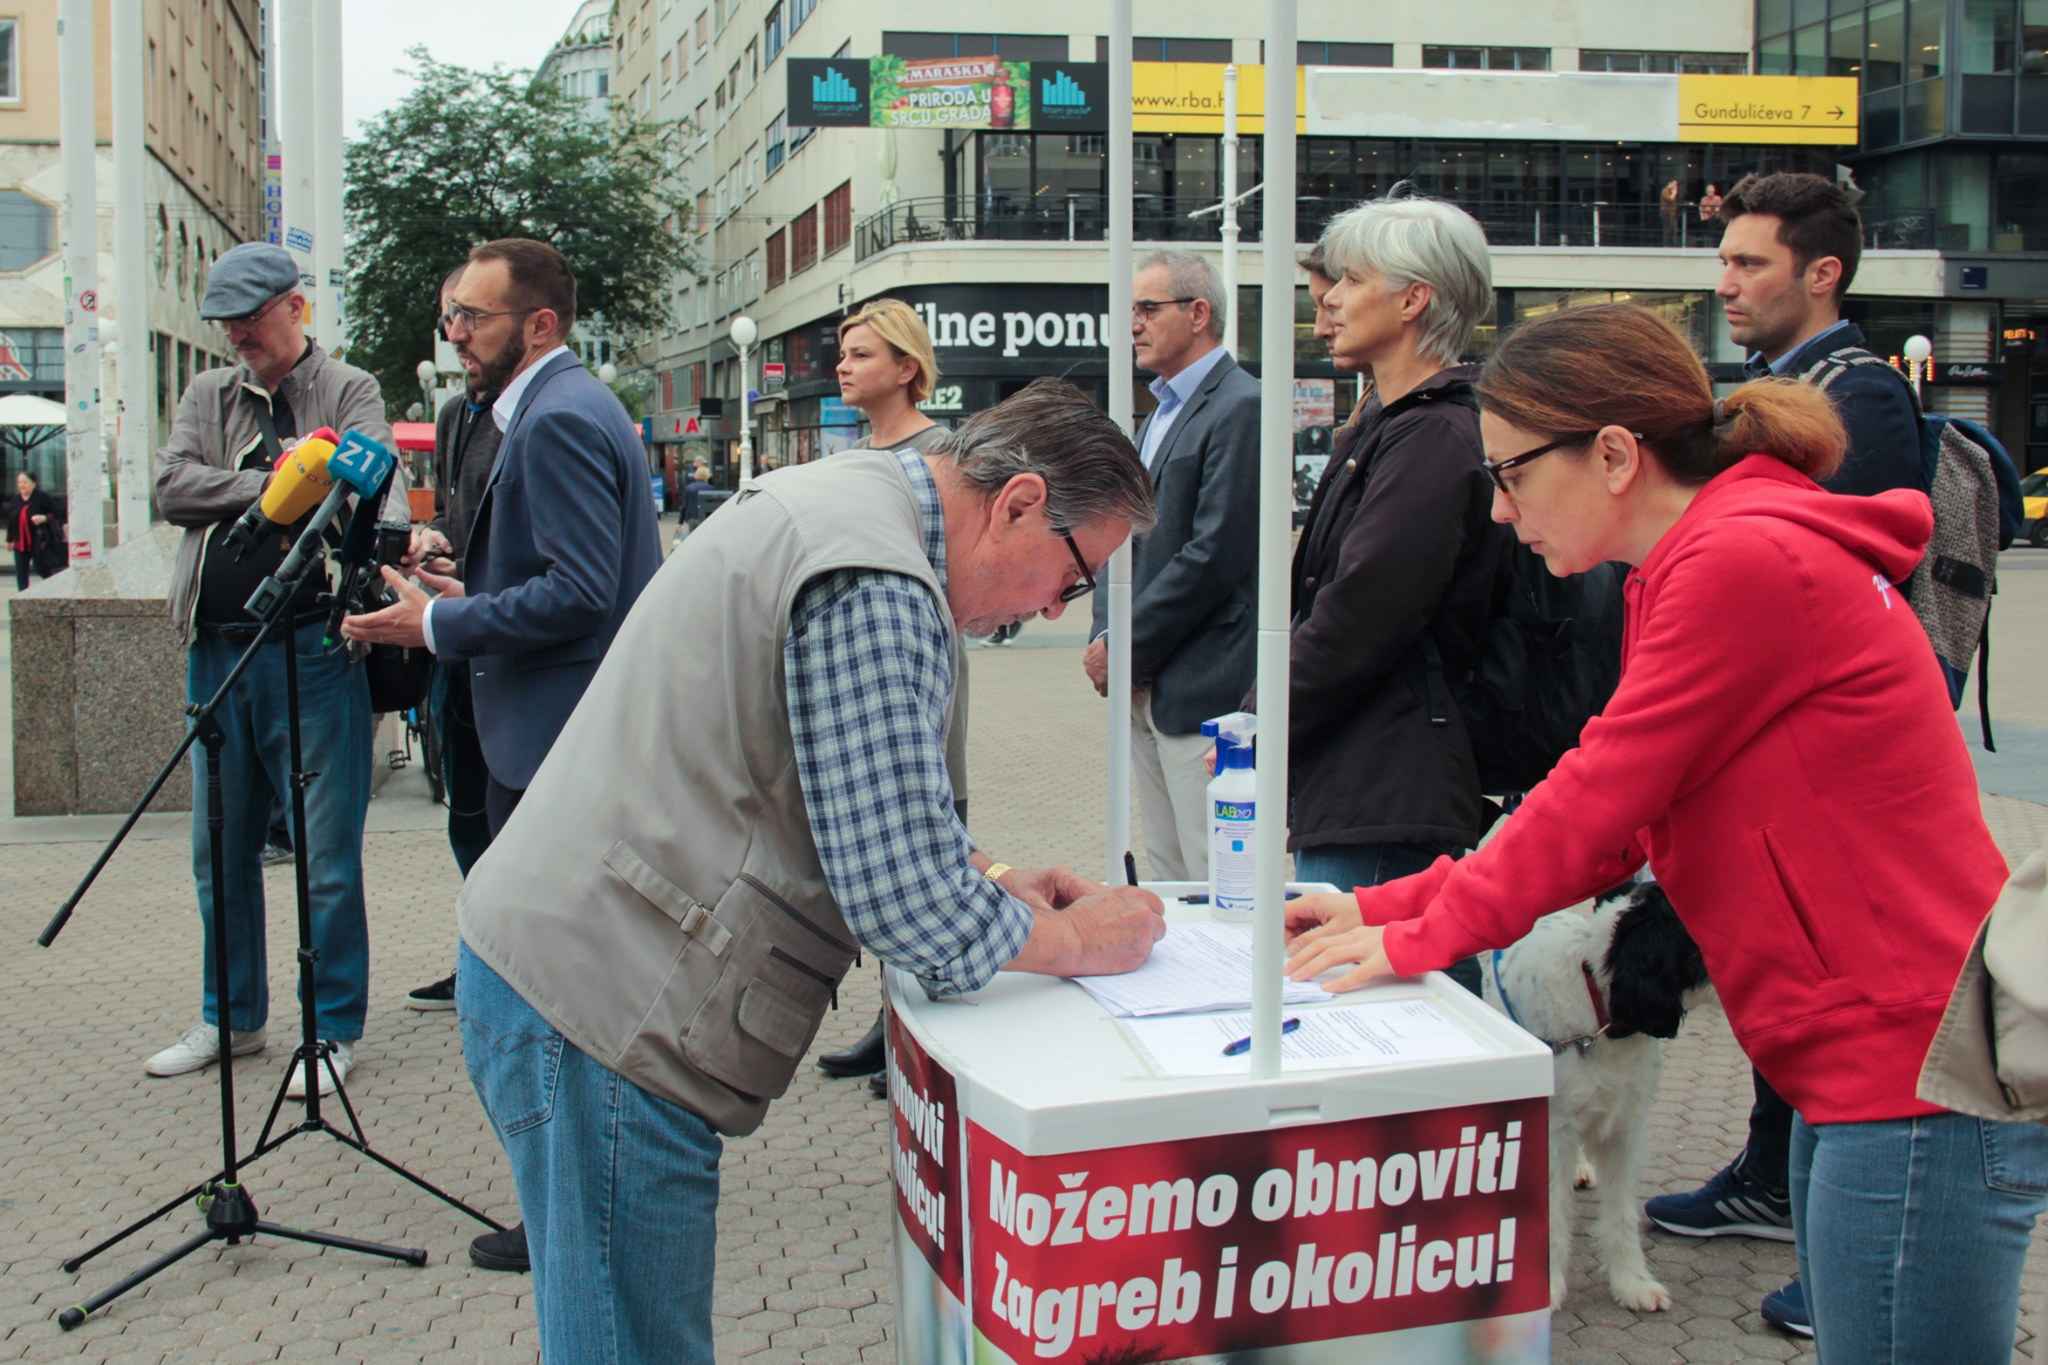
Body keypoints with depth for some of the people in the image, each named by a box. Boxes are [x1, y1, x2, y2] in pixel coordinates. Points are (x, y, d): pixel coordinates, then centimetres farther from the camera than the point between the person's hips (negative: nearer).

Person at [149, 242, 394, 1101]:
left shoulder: (349, 392, 2)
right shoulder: (209, 395, 16)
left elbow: (376, 478, -16)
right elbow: (173, 487, 1)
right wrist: (276, 484, -11)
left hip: (312, 648, -5)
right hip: (215, 651, 5)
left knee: (326, 855, -1)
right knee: (219, 851, 14)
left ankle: (334, 1030, 12)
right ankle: (232, 1018, 30)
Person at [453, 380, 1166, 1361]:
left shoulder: (842, 497, 12)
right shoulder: (876, 589, -21)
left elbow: (866, 804, 24)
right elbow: (902, 902, -23)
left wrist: (991, 881, 14)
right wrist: (1075, 940, -6)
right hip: (604, 1004, -10)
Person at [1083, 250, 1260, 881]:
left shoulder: (1240, 409, -10)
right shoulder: (1157, 414, 19)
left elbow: (1214, 556, -18)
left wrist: (1125, 651, -12)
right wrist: (1103, 637, 4)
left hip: (1204, 691, -9)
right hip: (1145, 689, 9)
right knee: (1167, 881, 14)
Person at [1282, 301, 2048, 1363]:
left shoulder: (1744, 561, -17)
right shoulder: (1711, 561, 14)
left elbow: (1599, 798, -16)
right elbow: (1617, 823, 12)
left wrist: (1420, 937, -5)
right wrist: (1385, 910, 7)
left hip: (1923, 1083, -10)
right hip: (1865, 1077, 10)